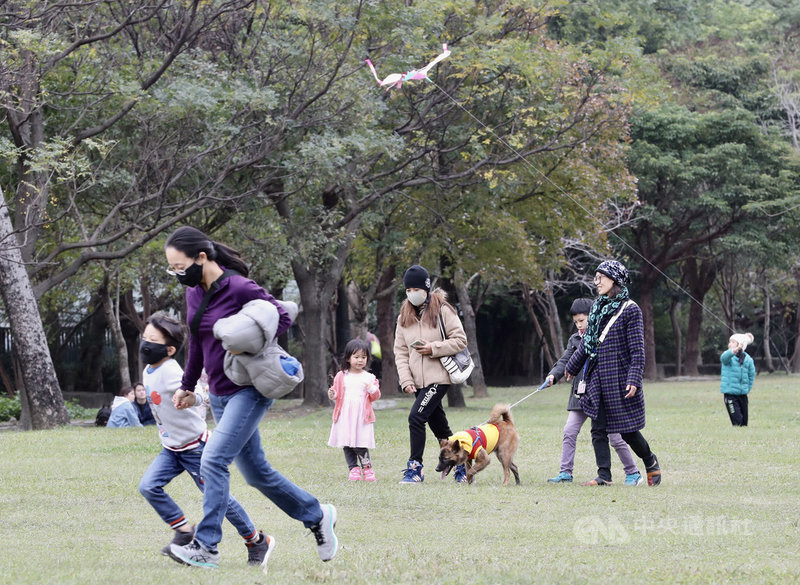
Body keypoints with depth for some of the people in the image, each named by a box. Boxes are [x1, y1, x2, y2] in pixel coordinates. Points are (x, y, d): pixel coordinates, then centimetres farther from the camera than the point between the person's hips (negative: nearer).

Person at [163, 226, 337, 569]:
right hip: (220, 394, 8)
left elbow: (282, 318, -11)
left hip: (249, 391, -8)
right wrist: (187, 386, 23)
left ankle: (205, 547, -16)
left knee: (213, 461, -18)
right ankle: (317, 516, 30)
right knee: (255, 472, 13)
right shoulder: (194, 294, 5)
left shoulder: (239, 289, -18)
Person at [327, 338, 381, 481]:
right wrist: (332, 394, -7)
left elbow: (375, 397, 9)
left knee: (361, 445, -9)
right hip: (345, 415, 2)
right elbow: (337, 393, 15)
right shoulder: (341, 376, 9)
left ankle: (367, 468, 6)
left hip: (362, 416, -2)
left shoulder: (369, 378, 7)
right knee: (347, 445, 2)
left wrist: (374, 391, -12)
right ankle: (354, 469, 12)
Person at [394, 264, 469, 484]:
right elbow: (400, 351, 9)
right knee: (439, 426, 10)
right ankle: (461, 466, 22)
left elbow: (460, 340, -5)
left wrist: (433, 348, -17)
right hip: (418, 381, 6)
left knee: (416, 417, -18)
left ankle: (415, 468, -11)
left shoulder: (442, 310, -5)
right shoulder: (404, 316, 11)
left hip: (439, 377, -6)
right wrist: (406, 379, -3)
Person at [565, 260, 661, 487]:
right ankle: (604, 475, 1)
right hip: (596, 379, 6)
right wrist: (572, 367, 30)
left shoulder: (630, 310, -8)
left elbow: (637, 349, -11)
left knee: (628, 430, 1)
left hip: (619, 379, -6)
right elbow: (586, 342, 23)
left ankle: (651, 462, 24)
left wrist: (634, 380, -20)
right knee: (598, 430, 0)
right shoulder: (598, 307, 11)